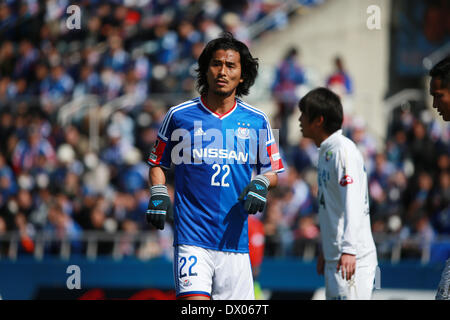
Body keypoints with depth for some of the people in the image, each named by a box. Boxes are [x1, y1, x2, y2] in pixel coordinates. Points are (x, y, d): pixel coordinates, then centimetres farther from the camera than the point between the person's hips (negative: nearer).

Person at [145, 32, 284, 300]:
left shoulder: (257, 122, 7)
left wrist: (260, 184, -5)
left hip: (235, 239, 3)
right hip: (192, 237, -3)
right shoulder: (179, 116, 3)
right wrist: (158, 194, -2)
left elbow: (272, 171, 16)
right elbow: (157, 163, 15)